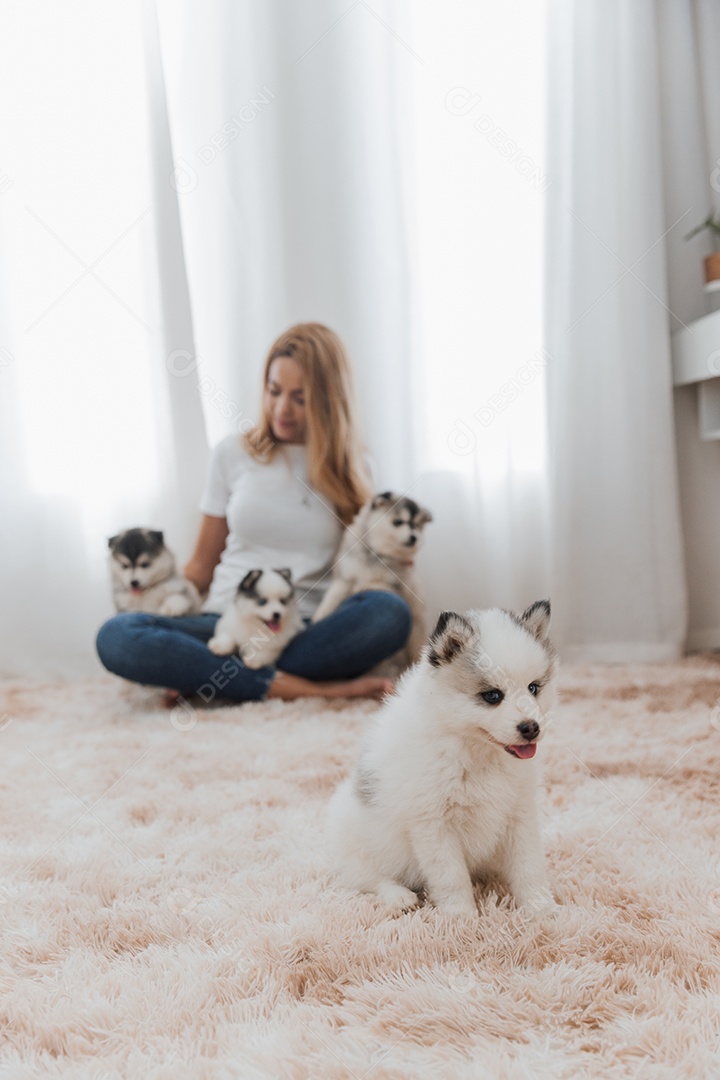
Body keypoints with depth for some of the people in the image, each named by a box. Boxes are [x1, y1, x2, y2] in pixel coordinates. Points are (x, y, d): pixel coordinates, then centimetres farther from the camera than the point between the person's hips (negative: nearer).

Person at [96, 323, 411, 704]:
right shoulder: (233, 454, 11)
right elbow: (202, 565, 14)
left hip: (307, 630, 0)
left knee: (391, 612, -33)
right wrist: (165, 617, -3)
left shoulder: (348, 471, 11)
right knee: (115, 636, -27)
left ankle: (206, 679, -26)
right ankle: (305, 688, -29)